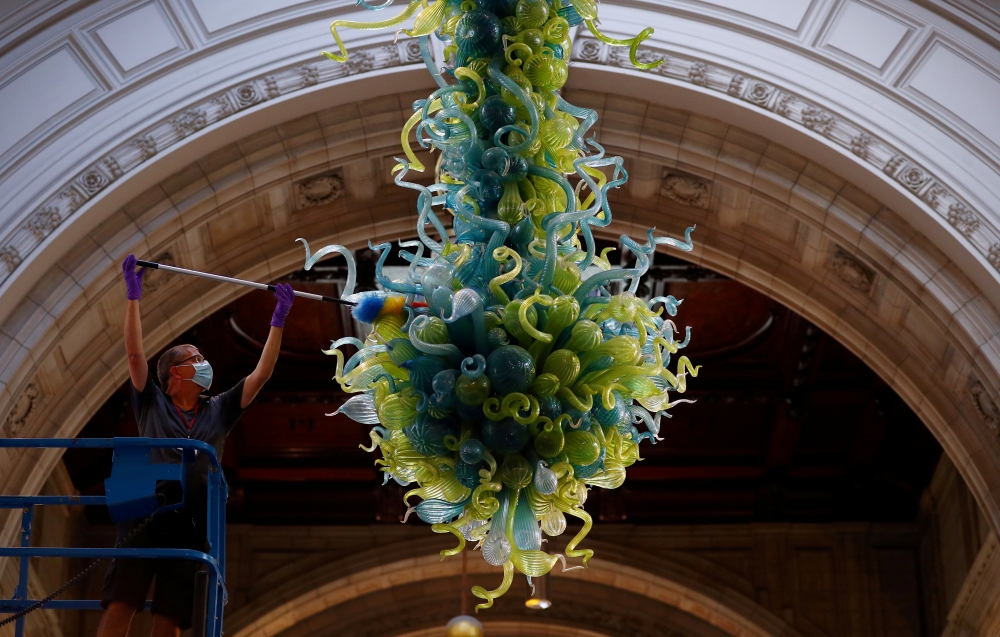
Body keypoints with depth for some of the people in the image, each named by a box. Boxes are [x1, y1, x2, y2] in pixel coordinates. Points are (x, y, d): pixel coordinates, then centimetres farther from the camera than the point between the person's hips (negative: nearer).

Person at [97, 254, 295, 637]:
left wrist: (279, 319, 18)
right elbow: (134, 353, 4)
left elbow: (262, 374, 19)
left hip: (190, 526, 3)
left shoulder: (218, 412, 21)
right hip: (145, 518, -3)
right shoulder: (152, 405, 13)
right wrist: (133, 293, 3)